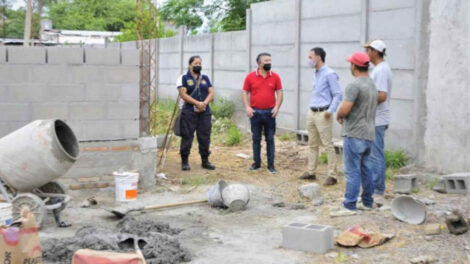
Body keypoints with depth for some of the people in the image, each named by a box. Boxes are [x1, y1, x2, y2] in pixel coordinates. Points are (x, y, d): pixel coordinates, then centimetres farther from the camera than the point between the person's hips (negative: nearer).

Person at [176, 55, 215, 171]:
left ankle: (205, 161, 15)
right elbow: (183, 94, -9)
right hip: (189, 112, -4)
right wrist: (197, 103, -17)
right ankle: (185, 162, 4)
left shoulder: (205, 78, 16)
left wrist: (204, 103, -12)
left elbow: (211, 93, 8)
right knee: (187, 137, -3)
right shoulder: (183, 78, 2)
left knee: (205, 137, 5)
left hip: (205, 112, 4)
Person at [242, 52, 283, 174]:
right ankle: (257, 163, 19)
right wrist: (247, 107, -8)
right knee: (256, 139, 9)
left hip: (270, 112, 0)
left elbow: (279, 93, 3)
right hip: (255, 112, 0)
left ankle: (271, 164, 11)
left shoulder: (275, 77, 1)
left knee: (270, 139, 4)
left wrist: (277, 107, -9)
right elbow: (245, 92, 3)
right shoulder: (250, 76, -1)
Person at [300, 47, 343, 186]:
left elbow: (338, 95, -14)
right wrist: (310, 109, 17)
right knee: (312, 144, 13)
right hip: (311, 113, 9)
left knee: (328, 145, -6)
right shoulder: (315, 74, 14)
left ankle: (332, 175, -3)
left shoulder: (329, 74, -12)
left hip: (322, 114, -9)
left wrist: (330, 111, -21)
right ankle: (311, 172, 21)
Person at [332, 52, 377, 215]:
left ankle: (349, 206, -4)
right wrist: (343, 116, 11)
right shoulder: (372, 85, 14)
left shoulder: (354, 86, -16)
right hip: (369, 134, 9)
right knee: (366, 170, 15)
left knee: (352, 171, -6)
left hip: (354, 134, -9)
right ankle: (368, 202, 23)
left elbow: (345, 110, -22)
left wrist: (338, 116, 0)